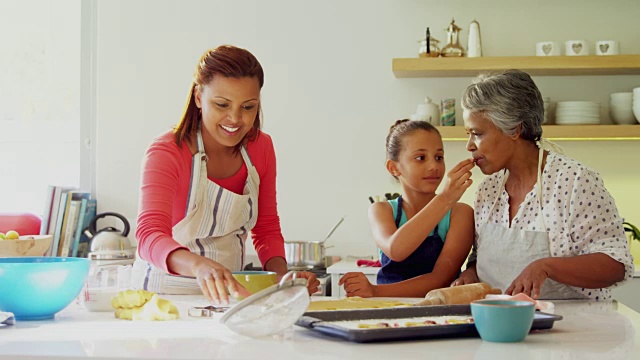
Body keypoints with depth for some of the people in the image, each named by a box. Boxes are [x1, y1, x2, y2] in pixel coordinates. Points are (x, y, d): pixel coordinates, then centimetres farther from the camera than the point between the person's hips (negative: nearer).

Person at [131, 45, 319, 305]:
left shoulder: (261, 148, 1)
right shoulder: (166, 154, -16)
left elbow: (267, 230, 9)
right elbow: (149, 236, -31)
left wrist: (283, 277, -11)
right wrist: (199, 265, -51)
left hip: (226, 293, 3)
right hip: (166, 291, -3)